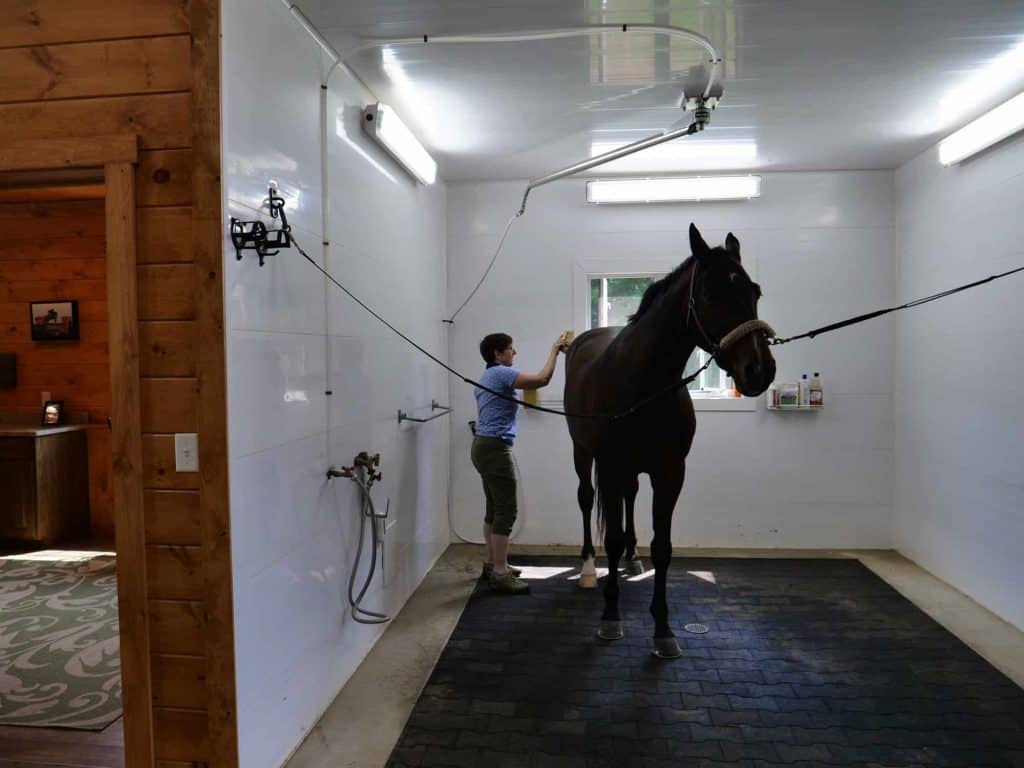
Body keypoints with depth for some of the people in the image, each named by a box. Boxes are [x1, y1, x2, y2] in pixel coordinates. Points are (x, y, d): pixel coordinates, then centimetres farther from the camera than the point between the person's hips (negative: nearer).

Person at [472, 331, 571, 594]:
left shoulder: (485, 378, 19)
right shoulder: (502, 373, -12)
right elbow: (542, 379, -22)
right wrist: (555, 350, -10)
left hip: (483, 445, 11)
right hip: (495, 448, -11)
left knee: (494, 508, 16)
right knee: (506, 510, -7)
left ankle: (492, 564, 24)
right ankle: (500, 574, -5)